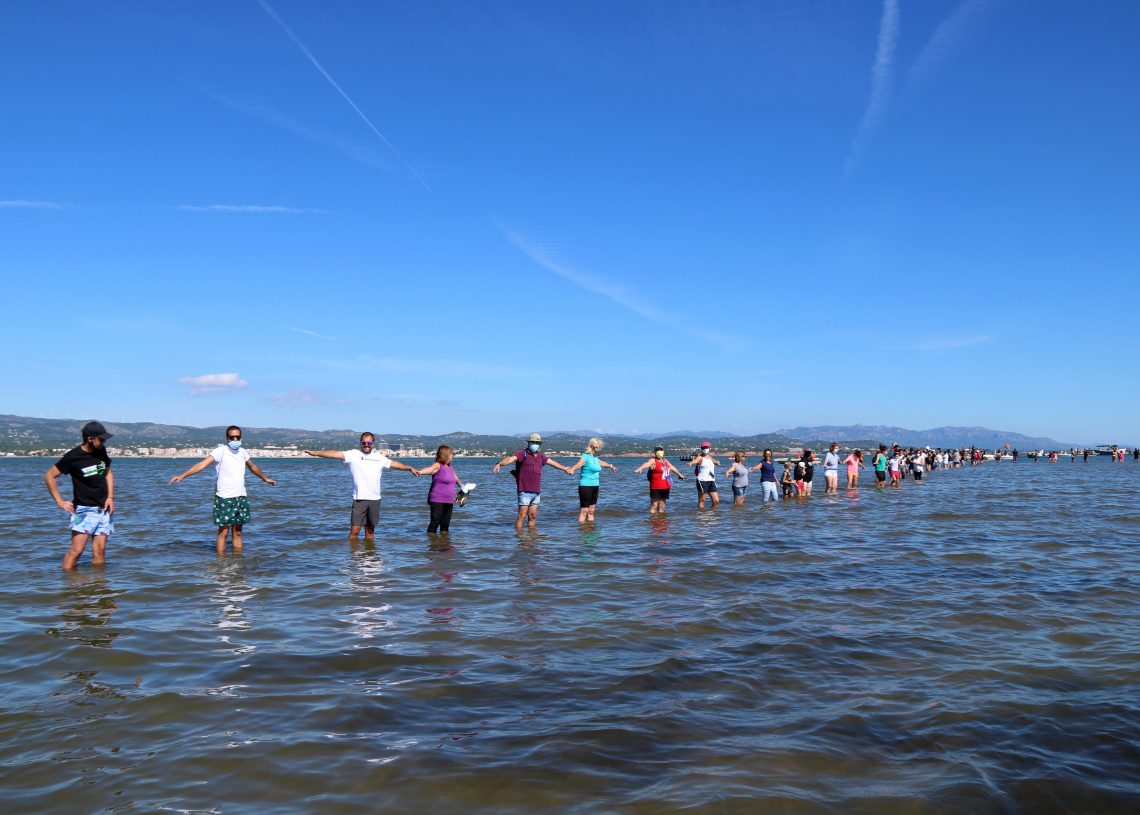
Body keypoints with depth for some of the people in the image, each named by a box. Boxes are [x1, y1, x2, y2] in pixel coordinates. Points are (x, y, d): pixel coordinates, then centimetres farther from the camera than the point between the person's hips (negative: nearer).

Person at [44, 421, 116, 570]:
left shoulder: (101, 451, 4)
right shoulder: (73, 457, -11)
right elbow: (49, 476, -5)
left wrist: (110, 497, 7)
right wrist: (59, 501, -7)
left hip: (104, 509, 4)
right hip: (84, 509, -4)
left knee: (99, 550, 0)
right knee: (76, 550, -12)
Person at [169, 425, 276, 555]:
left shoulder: (242, 452, 10)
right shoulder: (221, 451, -9)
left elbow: (253, 467, 29)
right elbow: (203, 464, -20)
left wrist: (265, 478, 43)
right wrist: (182, 476, -31)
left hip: (241, 497, 6)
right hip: (225, 498, -5)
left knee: (238, 532, 10)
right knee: (223, 532, -3)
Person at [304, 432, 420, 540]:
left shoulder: (379, 458, 12)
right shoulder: (353, 455, -1)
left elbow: (394, 463, 25)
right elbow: (336, 454, -12)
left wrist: (410, 468, 32)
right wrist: (316, 453, -23)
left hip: (375, 499, 3)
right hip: (359, 499, -3)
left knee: (370, 530, 11)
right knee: (354, 531, -8)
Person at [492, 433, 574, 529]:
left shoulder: (540, 456, 14)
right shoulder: (523, 453, -7)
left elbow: (552, 462, 30)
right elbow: (511, 459, -25)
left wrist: (565, 468, 41)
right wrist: (499, 464, -43)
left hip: (536, 492, 7)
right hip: (525, 492, -7)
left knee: (533, 516, 11)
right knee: (522, 515, -8)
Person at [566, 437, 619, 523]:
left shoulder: (595, 458, 13)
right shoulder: (585, 456, -12)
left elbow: (602, 463, 35)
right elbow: (579, 464, -32)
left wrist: (611, 466, 53)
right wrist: (572, 469, -53)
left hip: (595, 486, 8)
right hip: (586, 486, -8)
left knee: (591, 511, 11)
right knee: (584, 511, -9)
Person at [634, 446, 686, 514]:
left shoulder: (665, 460, 17)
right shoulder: (653, 461, -7)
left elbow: (672, 468, 34)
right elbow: (647, 464, -28)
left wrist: (679, 474, 47)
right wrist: (640, 469, -49)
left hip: (665, 487, 7)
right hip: (656, 487, -7)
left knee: (662, 506, 13)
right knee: (654, 505, -8)